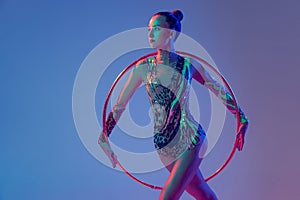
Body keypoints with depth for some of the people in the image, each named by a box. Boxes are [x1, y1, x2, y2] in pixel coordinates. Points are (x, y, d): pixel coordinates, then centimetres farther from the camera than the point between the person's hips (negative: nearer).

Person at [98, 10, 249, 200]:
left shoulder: (189, 65, -4)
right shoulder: (143, 68, 0)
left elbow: (219, 90, 10)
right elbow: (120, 105, 6)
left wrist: (242, 119, 12)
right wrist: (104, 137, 4)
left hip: (191, 140, -3)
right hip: (165, 147, 3)